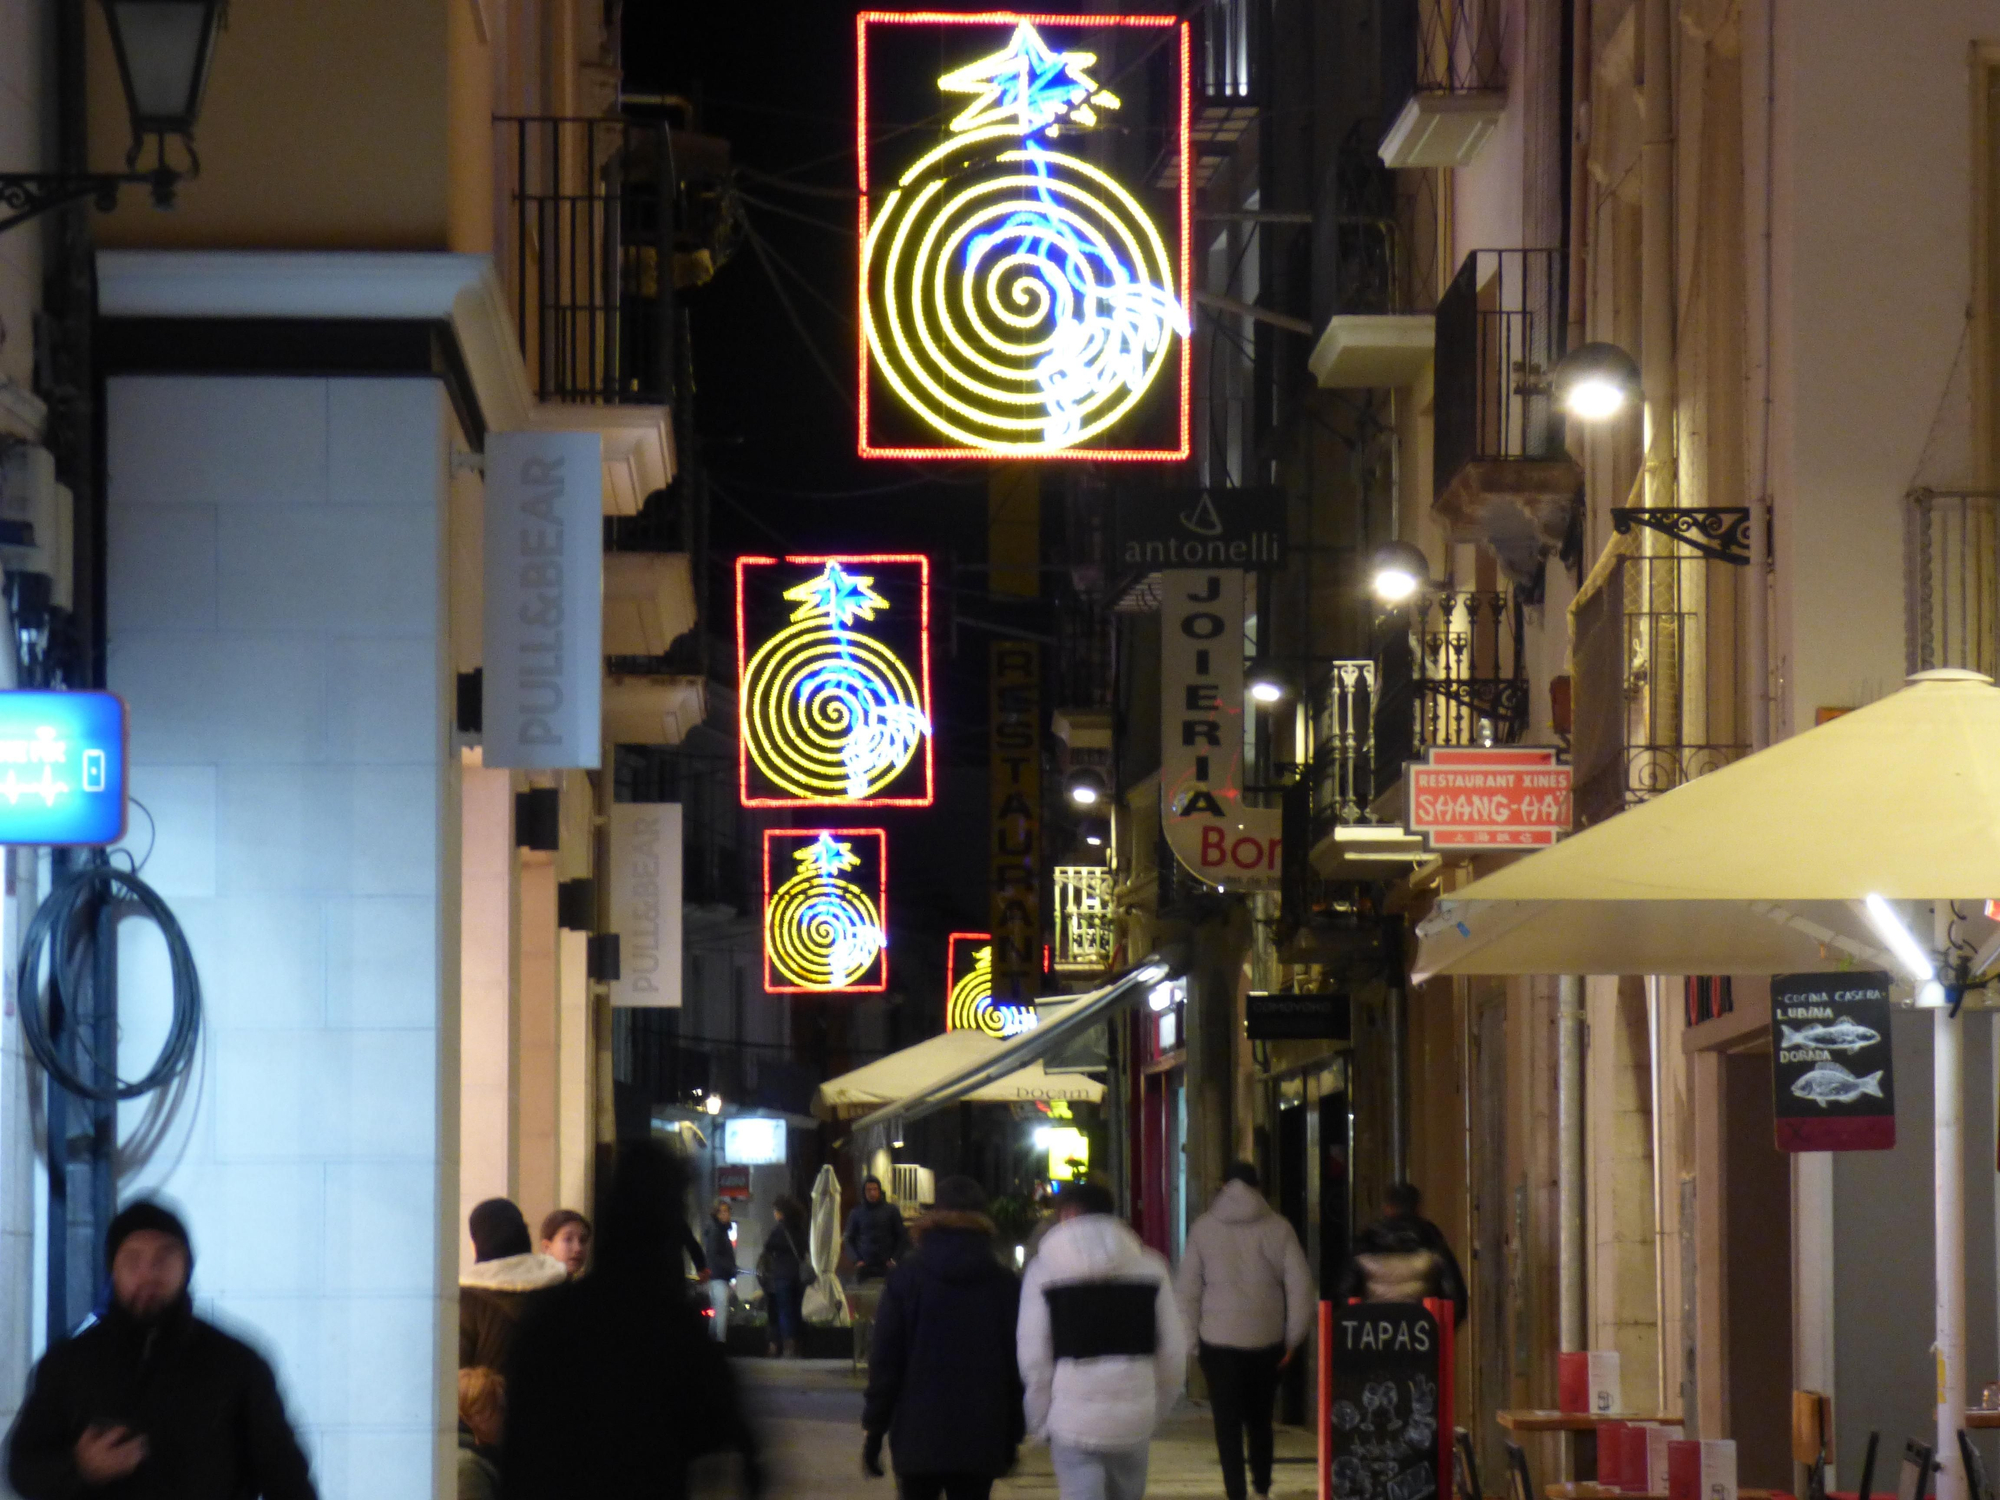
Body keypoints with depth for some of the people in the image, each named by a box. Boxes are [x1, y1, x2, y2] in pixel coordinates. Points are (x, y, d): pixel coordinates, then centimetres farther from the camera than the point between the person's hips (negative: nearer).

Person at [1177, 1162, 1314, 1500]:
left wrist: (1191, 1335, 7)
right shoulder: (1277, 1228, 0)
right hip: (1267, 1339, 2)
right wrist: (1293, 1338, 5)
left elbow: (1187, 1288, 1)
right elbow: (1300, 1285, -2)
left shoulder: (1203, 1228, 0)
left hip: (1219, 1339, -2)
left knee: (1227, 1423, 0)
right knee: (1260, 1419, 17)